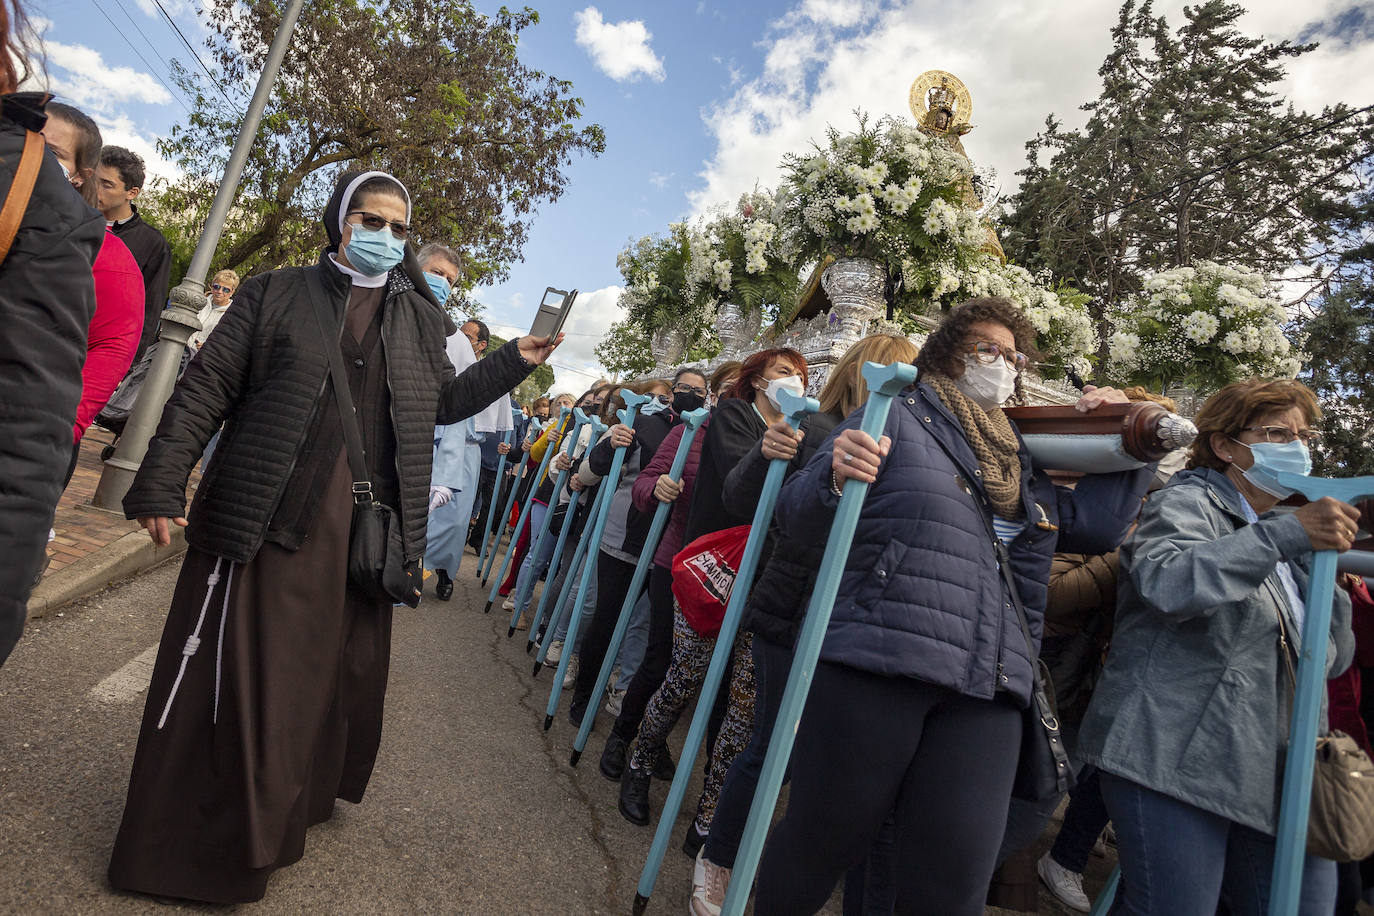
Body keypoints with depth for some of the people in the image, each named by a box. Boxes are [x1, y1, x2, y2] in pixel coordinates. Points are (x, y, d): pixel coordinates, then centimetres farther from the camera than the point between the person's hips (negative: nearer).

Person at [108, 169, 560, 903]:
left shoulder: (421, 321, 13)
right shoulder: (277, 293, 4)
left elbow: (444, 402, 21)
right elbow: (205, 388, 0)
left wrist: (513, 363, 11)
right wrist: (160, 484, -8)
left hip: (360, 535, 4)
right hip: (261, 524, -3)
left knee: (335, 681, 14)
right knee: (232, 679, 3)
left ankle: (284, 811, 38)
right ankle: (176, 849, 22)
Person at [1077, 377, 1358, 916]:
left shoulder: (1278, 535, 23)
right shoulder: (1188, 503, -2)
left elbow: (1333, 660, 22)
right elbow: (1165, 582, -25)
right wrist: (1285, 534, -27)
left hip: (1268, 777, 9)